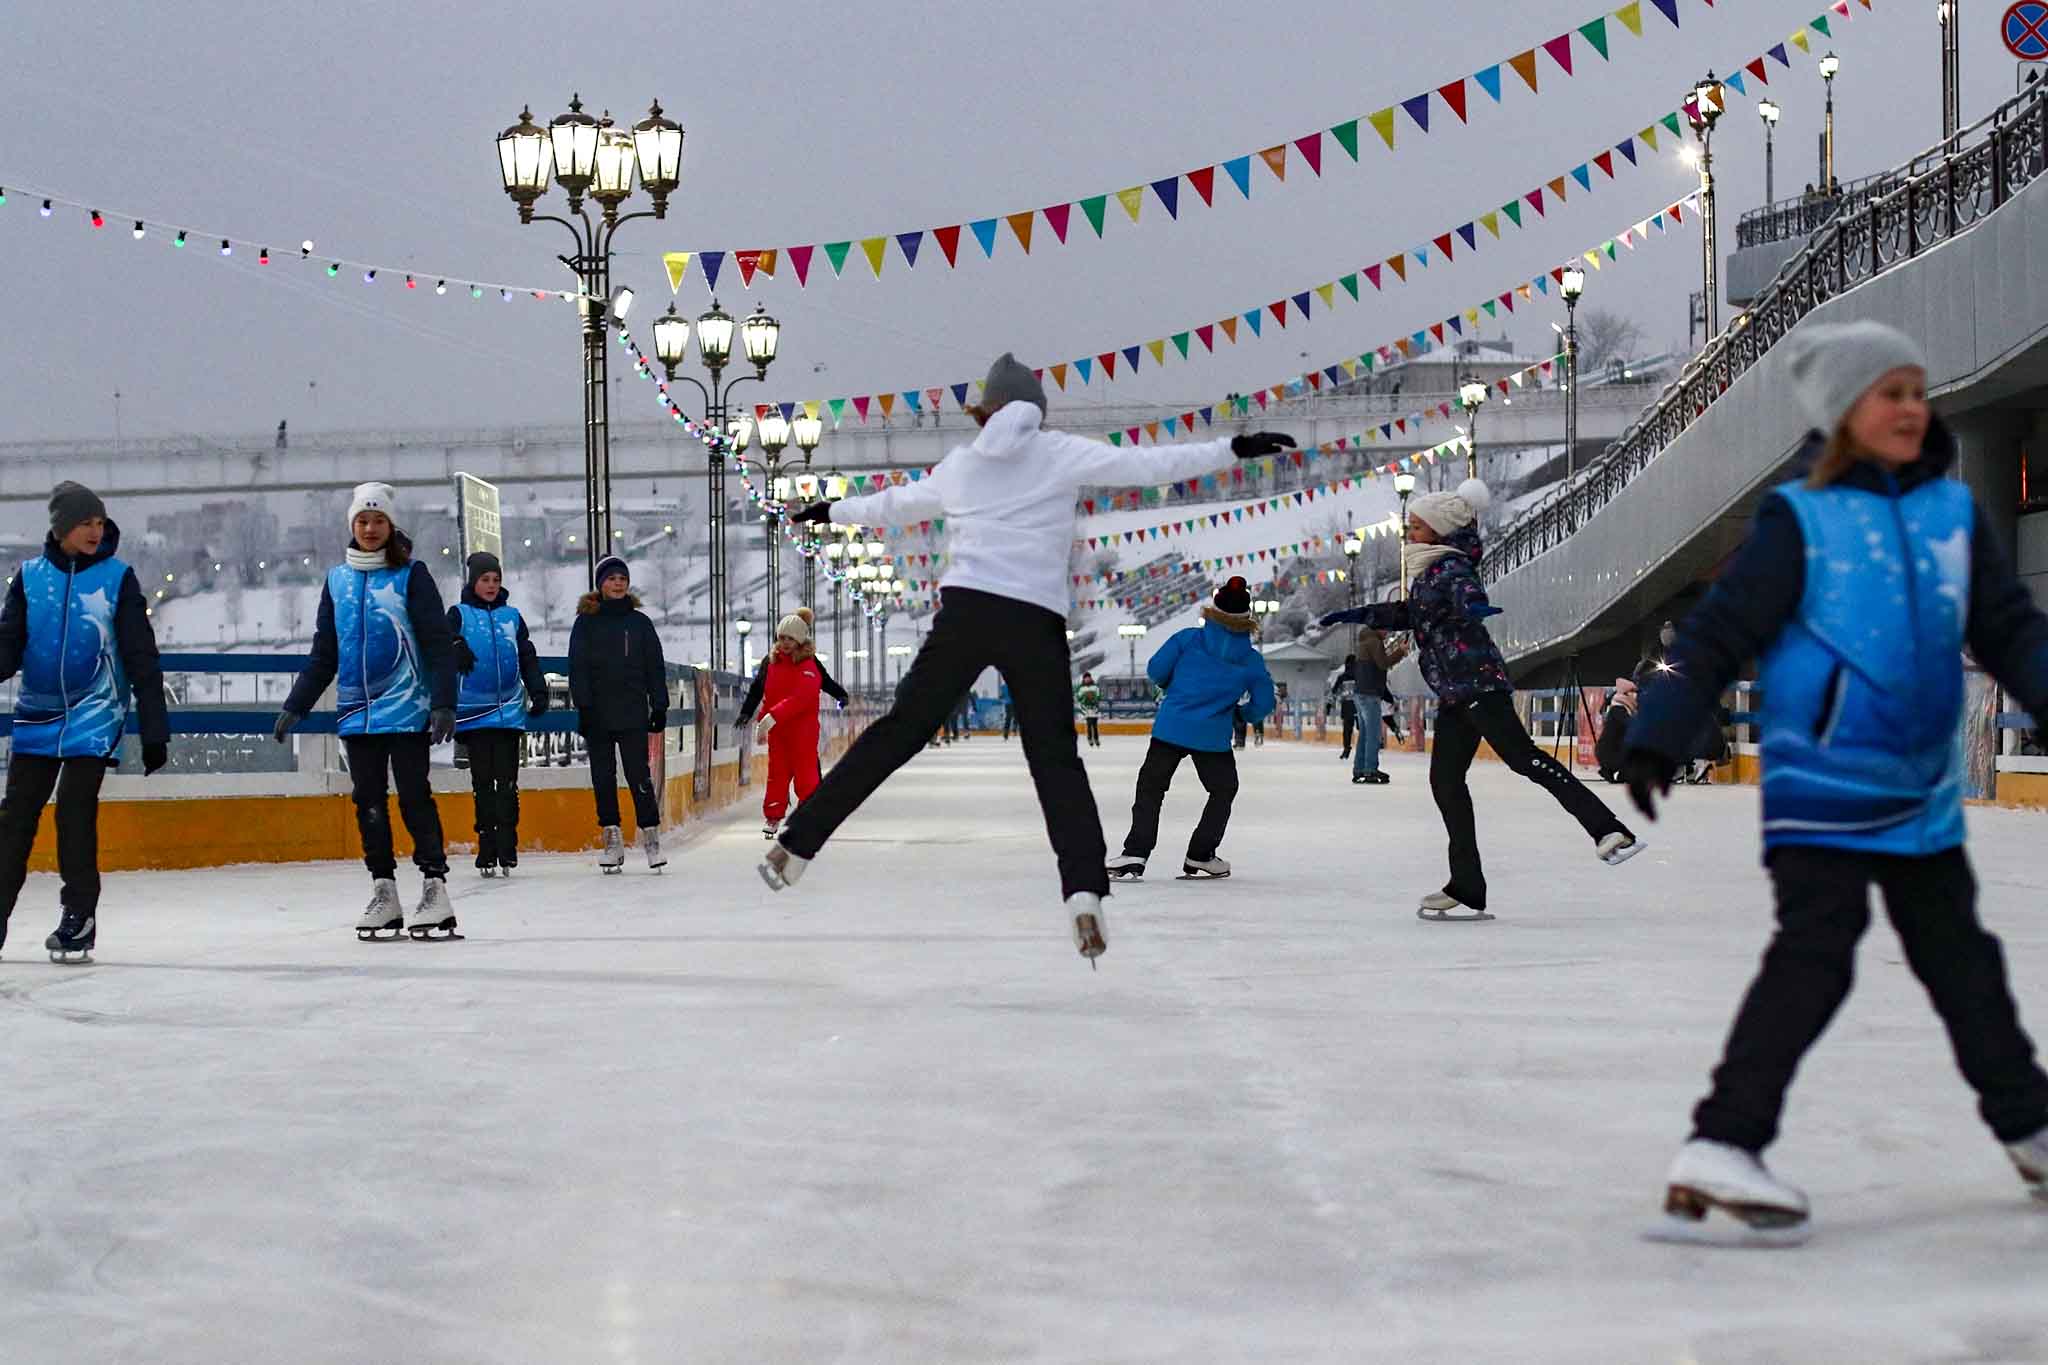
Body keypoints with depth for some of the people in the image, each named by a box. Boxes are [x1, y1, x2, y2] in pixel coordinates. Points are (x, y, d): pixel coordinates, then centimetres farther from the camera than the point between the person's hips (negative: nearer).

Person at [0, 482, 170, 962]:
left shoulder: (117, 577, -3)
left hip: (94, 713, -3)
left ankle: (79, 918, 2)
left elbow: (141, 657, -2)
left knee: (75, 811, -9)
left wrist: (154, 732, -4)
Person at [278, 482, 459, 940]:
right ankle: (383, 890, 12)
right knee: (369, 801, 6)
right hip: (356, 710, 5)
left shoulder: (411, 575, -2)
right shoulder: (338, 579, 11)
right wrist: (296, 706, 13)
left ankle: (434, 885, -2)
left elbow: (437, 644, -6)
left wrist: (443, 703, -16)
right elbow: (324, 653, 17)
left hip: (406, 708, -5)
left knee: (414, 796, -6)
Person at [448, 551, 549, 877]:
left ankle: (507, 847, 0)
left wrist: (538, 692, 3)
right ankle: (487, 850, 5)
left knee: (507, 781, -2)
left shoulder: (511, 616, 13)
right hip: (474, 712, -1)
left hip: (509, 712, 1)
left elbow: (528, 657, 14)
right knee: (482, 782, 1)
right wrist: (456, 645, -34)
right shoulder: (460, 614, 6)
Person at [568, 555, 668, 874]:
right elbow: (578, 668, 0)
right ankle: (612, 838, 10)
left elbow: (655, 667, 11)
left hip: (633, 714, 0)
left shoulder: (640, 622, 9)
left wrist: (659, 706, 5)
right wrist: (583, 707, -8)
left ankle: (651, 835, -1)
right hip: (598, 715, 0)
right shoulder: (586, 622, 4)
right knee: (603, 777, 4)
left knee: (639, 774, -7)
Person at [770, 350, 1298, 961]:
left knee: (897, 732, 10)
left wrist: (831, 511, 53)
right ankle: (1084, 893, -15)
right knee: (1057, 761, 2)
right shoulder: (1060, 453, 8)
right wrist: (1234, 449, -1)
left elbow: (895, 503, 34)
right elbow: (1147, 464, 0)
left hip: (965, 611, 2)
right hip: (1036, 622, -2)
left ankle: (796, 845, 10)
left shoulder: (961, 463, 18)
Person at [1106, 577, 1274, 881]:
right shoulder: (1251, 660, 4)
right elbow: (1263, 704, 7)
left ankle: (1135, 853, -4)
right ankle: (1200, 855, 19)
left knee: (1150, 787, 10)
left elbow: (1155, 670, 0)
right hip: (1214, 737, 0)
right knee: (1223, 791, 22)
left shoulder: (1189, 638, 0)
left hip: (1171, 727, 0)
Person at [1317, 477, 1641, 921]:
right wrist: (1357, 615, 41)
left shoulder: (1449, 567, -7)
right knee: (1445, 780, 5)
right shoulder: (1428, 570, 20)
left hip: (1476, 681, -10)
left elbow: (1465, 592, -30)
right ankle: (1467, 891, 6)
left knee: (1523, 757, -20)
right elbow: (1408, 614, 38)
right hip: (1455, 692, 10)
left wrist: (1472, 606, -54)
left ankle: (1608, 831, -27)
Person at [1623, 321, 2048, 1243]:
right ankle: (1720, 1151, -16)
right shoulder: (1800, 521, -9)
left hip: (1923, 793, 6)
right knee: (1812, 959, -15)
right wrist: (1659, 736, -20)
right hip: (1820, 786, -6)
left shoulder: (1953, 513, 7)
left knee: (1961, 959, 18)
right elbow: (1720, 635, -12)